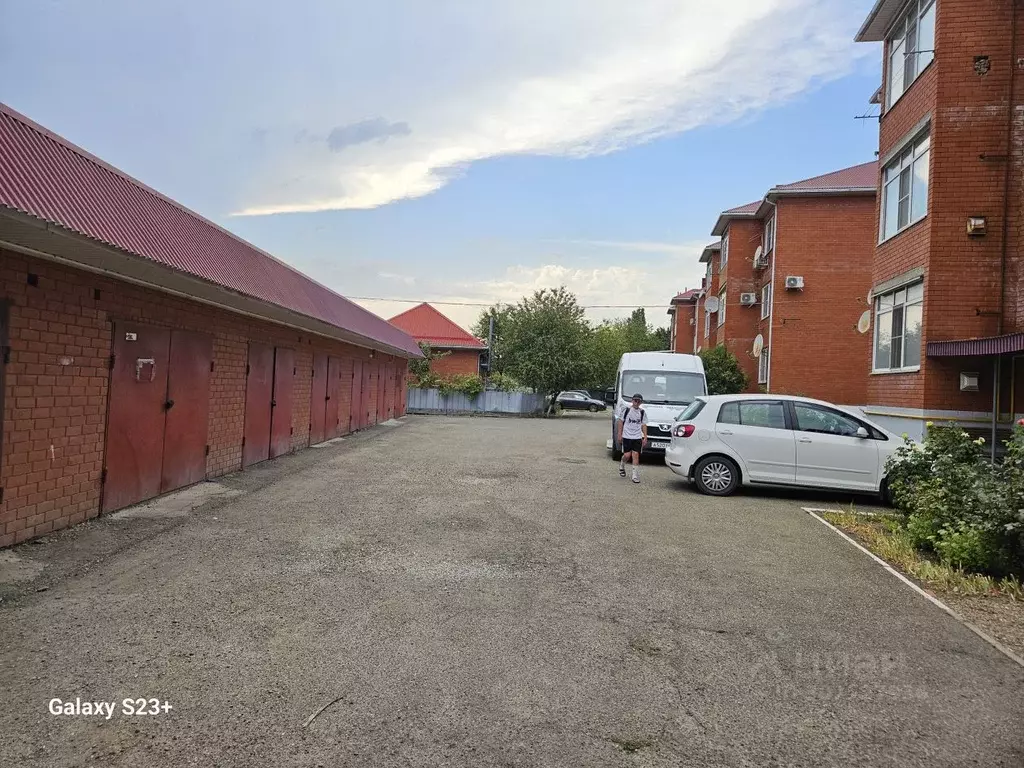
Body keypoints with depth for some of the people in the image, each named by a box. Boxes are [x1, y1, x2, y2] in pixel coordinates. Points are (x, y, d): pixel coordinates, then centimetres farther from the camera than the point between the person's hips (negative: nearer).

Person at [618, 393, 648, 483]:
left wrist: (645, 437, 4)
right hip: (626, 436, -2)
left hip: (637, 437, 2)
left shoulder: (642, 412, 7)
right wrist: (620, 435, -2)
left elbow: (644, 425, 11)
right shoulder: (626, 410, -3)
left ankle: (635, 476, -2)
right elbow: (621, 422, 1)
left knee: (636, 455, -4)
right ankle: (621, 466, 29)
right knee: (627, 455, -4)